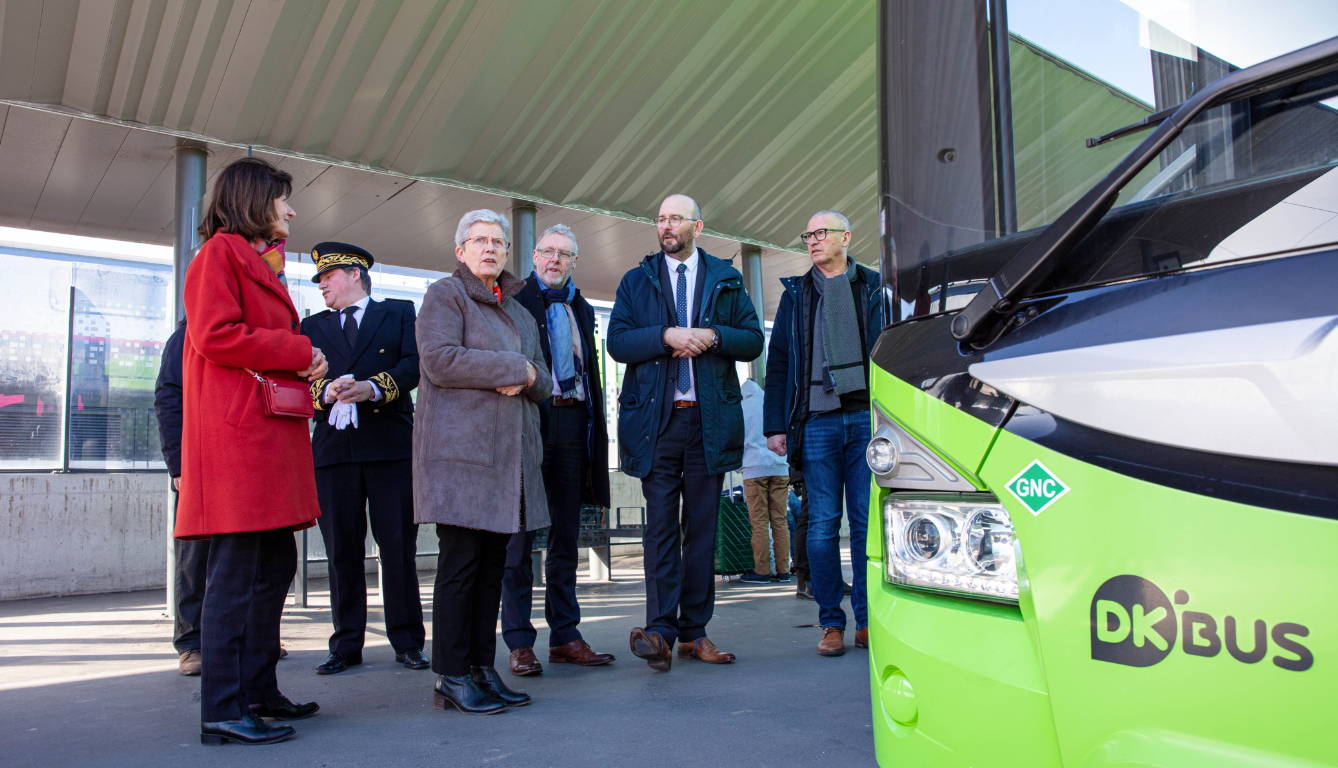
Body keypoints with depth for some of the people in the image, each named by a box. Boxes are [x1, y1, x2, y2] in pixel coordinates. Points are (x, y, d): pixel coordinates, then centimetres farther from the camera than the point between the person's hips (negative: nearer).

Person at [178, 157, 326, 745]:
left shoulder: (261, 262, 27)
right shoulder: (220, 251, -3)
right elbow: (216, 334, -16)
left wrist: (303, 365, 9)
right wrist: (300, 352, -9)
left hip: (271, 431, 10)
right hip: (237, 431, -10)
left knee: (276, 565, 11)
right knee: (237, 572, -9)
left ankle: (259, 690, 20)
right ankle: (221, 711, -2)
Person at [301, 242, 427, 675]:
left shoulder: (400, 313, 14)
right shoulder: (312, 327, 22)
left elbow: (413, 364, -1)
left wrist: (373, 388, -16)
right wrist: (327, 390, -13)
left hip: (391, 445, -2)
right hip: (334, 448, 3)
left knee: (399, 548, -1)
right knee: (342, 551, 4)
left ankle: (407, 642, 8)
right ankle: (346, 645, 13)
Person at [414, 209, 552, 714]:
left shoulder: (519, 313, 24)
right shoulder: (444, 295, 3)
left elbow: (543, 384, 20)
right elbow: (439, 360, -14)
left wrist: (526, 378, -4)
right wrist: (513, 366, -10)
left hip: (510, 452, 7)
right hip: (461, 449, -7)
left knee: (494, 563, 7)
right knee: (461, 561, -6)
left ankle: (482, 669, 14)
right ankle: (451, 678, 2)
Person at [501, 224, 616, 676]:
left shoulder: (581, 309, 20)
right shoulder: (514, 300, 4)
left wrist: (595, 430, 11)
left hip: (573, 422, 5)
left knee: (566, 535, 9)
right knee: (520, 533, -2)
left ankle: (564, 636, 17)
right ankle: (519, 643, 5)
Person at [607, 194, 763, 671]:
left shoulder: (726, 280, 14)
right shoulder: (635, 281, 12)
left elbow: (753, 340, 7)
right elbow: (617, 342, 1)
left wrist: (711, 336, -10)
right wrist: (667, 336, -14)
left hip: (710, 419, 1)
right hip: (656, 418, -1)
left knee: (702, 525, 4)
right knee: (661, 524, -5)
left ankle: (694, 631, 11)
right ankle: (660, 630, -3)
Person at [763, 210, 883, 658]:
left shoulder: (873, 288, 13)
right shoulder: (796, 294, 16)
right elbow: (778, 362, 11)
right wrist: (775, 426, 3)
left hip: (867, 417, 0)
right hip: (817, 421, 1)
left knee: (868, 523, 0)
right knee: (822, 526, 0)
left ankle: (868, 621, 10)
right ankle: (831, 624, 8)